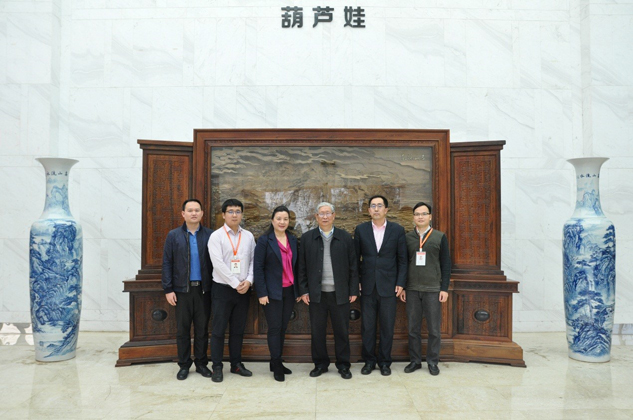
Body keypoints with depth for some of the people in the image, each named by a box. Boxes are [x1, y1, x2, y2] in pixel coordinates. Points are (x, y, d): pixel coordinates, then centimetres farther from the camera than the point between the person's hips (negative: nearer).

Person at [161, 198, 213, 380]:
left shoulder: (209, 235, 2)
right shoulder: (173, 235, 3)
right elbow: (167, 263, 2)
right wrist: (168, 289, -4)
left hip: (203, 289, 0)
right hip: (182, 289, 0)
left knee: (202, 328, 9)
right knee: (182, 329, 8)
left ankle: (201, 364, 22)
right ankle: (184, 365, 21)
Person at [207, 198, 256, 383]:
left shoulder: (248, 236, 7)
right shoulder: (216, 236, -5)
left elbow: (253, 260, 6)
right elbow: (218, 264, -13)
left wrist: (248, 281, -9)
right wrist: (236, 284, -14)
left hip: (244, 290, 4)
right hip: (223, 289, -4)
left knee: (238, 329, 13)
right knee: (218, 330, 3)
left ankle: (236, 364, 25)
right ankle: (217, 367, 15)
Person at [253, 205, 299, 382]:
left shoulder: (293, 240, 8)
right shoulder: (264, 240, -6)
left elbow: (296, 265, 12)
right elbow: (258, 268, -9)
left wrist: (298, 289, 10)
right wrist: (261, 293, -13)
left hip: (289, 291, 5)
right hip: (272, 292, -5)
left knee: (283, 328, 10)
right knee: (275, 328, 0)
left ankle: (276, 363, 23)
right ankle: (276, 366, 12)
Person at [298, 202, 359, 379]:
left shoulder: (345, 237, 3)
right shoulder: (307, 238, 4)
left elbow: (353, 266, 3)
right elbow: (302, 267, 4)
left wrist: (353, 290, -1)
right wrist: (303, 290, -1)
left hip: (340, 293, 0)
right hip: (316, 293, 1)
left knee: (342, 331, 7)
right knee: (317, 331, 8)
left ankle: (343, 365, 23)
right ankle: (320, 364, 25)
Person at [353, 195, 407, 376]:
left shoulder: (397, 230, 1)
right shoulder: (361, 229, 3)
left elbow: (402, 259, 2)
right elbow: (356, 257, 6)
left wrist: (400, 283, -4)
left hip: (389, 286, -1)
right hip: (367, 286, 1)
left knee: (387, 327, 8)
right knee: (367, 326, 8)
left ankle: (385, 362, 23)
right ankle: (369, 361, 24)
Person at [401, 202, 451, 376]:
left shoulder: (440, 237, 2)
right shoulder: (407, 237, 6)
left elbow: (445, 264, 3)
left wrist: (444, 288, -3)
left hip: (433, 289, -1)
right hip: (412, 289, 1)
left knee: (434, 329, 5)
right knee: (413, 328, 8)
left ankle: (433, 361, 19)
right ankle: (415, 360, 20)